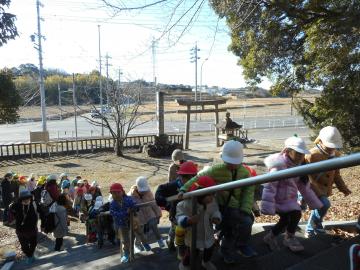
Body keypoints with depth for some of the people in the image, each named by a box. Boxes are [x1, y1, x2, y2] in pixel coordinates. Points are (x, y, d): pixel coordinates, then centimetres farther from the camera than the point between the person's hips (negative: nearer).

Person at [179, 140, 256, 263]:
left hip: (237, 208, 5)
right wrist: (184, 189, -29)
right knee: (246, 222, -15)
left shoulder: (245, 172, -4)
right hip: (222, 206, -4)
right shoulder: (216, 170, -17)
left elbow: (249, 191, -1)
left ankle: (227, 251, 46)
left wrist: (245, 210, -12)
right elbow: (199, 178, -17)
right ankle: (242, 246, 15)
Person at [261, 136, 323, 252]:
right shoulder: (279, 165, -26)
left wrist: (314, 202, 15)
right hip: (278, 199, -8)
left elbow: (304, 186, 12)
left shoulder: (298, 165, 2)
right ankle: (290, 238, 13)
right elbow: (269, 187, -27)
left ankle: (270, 237, 32)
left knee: (286, 219, 8)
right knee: (296, 213, -14)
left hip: (289, 198, 8)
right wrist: (268, 207, -28)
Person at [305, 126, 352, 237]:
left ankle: (310, 229, 40)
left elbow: (336, 174, 14)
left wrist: (343, 188, 9)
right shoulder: (311, 155, -23)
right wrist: (318, 193, -27)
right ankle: (316, 223, 4)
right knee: (325, 204, -24)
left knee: (319, 208, 18)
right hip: (313, 189, -7)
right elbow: (308, 178, -21)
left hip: (325, 190, 7)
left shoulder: (336, 154, 1)